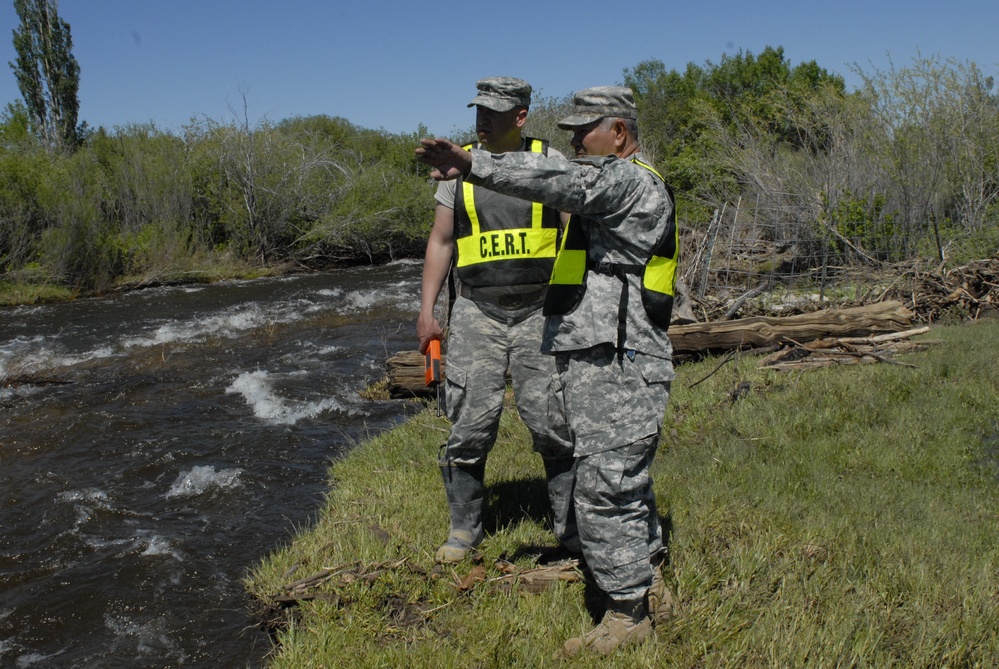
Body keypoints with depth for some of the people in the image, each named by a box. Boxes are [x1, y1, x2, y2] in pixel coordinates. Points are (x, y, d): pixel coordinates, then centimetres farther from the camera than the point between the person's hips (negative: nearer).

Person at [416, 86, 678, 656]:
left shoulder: (628, 179, -10)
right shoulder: (621, 187, 24)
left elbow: (559, 181, -30)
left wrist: (473, 165, -38)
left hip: (616, 369, -11)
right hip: (603, 362, 11)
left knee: (606, 491, -5)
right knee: (626, 485, 18)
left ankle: (628, 614, 8)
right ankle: (652, 589, 31)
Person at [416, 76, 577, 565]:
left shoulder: (551, 162, 3)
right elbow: (440, 242, 10)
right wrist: (426, 311, 4)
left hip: (541, 311, -1)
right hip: (477, 314, 1)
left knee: (553, 423, 0)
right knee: (470, 425, 1)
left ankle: (572, 528, 16)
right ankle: (463, 528, 18)